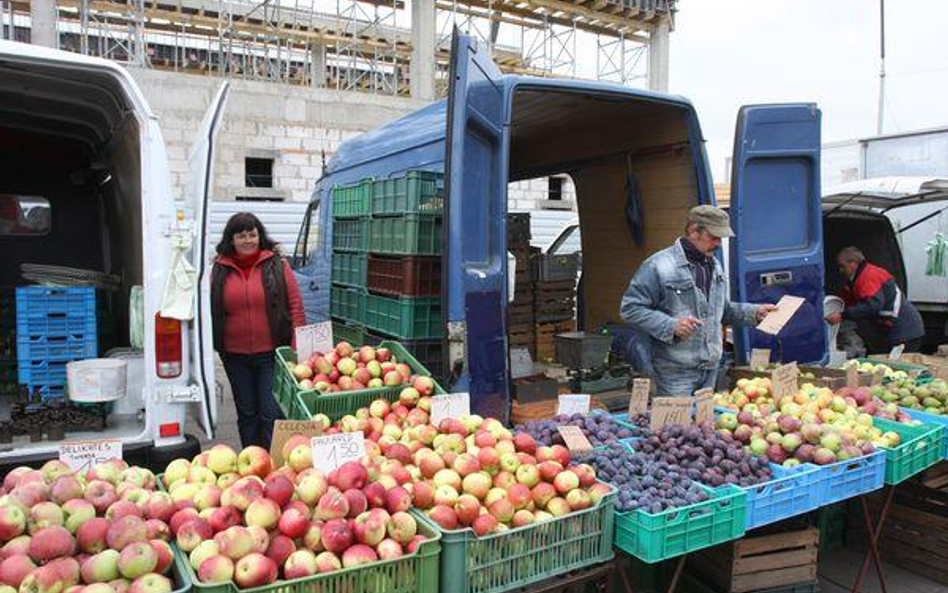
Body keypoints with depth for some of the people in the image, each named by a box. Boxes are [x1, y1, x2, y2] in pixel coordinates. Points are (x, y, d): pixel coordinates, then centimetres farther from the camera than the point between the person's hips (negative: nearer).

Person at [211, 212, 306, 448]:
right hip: (235, 356, 3)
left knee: (271, 413, -2)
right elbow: (212, 311, 11)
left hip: (271, 352, -3)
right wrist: (216, 345, 5)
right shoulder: (221, 269, 5)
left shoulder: (276, 264, -2)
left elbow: (295, 305, -3)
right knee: (246, 413, 15)